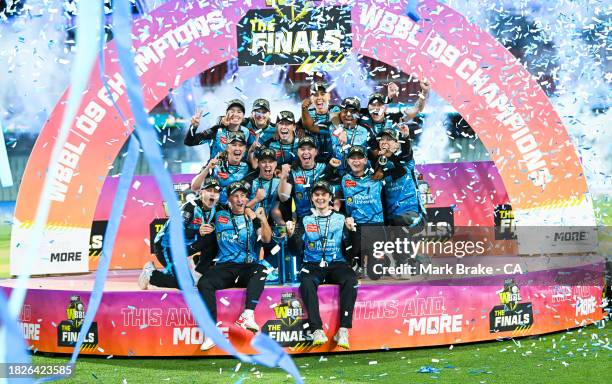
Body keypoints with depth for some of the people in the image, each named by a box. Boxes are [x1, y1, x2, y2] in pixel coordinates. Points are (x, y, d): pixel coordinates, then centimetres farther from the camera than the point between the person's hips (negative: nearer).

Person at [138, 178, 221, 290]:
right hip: (166, 246, -8)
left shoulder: (214, 209, -2)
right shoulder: (190, 207, -25)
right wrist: (198, 232, -45)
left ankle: (199, 274, 3)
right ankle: (150, 274, 1)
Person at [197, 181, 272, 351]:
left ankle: (247, 316, -47)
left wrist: (263, 220, -19)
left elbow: (266, 239, 0)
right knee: (204, 283, -29)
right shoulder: (221, 216, 15)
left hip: (247, 267, 0)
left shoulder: (253, 216, 11)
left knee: (260, 271, -35)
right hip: (224, 266, 0)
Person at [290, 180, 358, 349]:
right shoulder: (305, 220, 14)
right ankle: (317, 331, -39)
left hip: (336, 264, 0)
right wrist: (292, 235, -12)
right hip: (313, 265, 0)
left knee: (350, 280, -32)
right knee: (307, 282, -34)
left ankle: (343, 330, -34)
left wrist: (350, 230, -12)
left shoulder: (341, 219, 13)